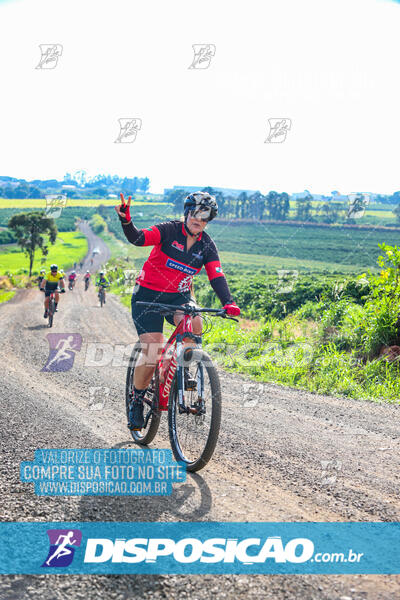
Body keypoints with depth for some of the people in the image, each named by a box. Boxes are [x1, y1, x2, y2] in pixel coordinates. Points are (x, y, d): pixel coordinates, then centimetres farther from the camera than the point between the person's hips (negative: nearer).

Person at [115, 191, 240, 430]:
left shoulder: (207, 246, 0)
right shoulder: (169, 230, -12)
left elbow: (217, 277, -8)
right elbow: (138, 238, -27)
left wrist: (229, 303, -25)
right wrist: (126, 221, -48)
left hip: (179, 296, 4)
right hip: (148, 294, -3)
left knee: (195, 323, -30)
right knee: (152, 353, -14)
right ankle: (137, 401, 9)